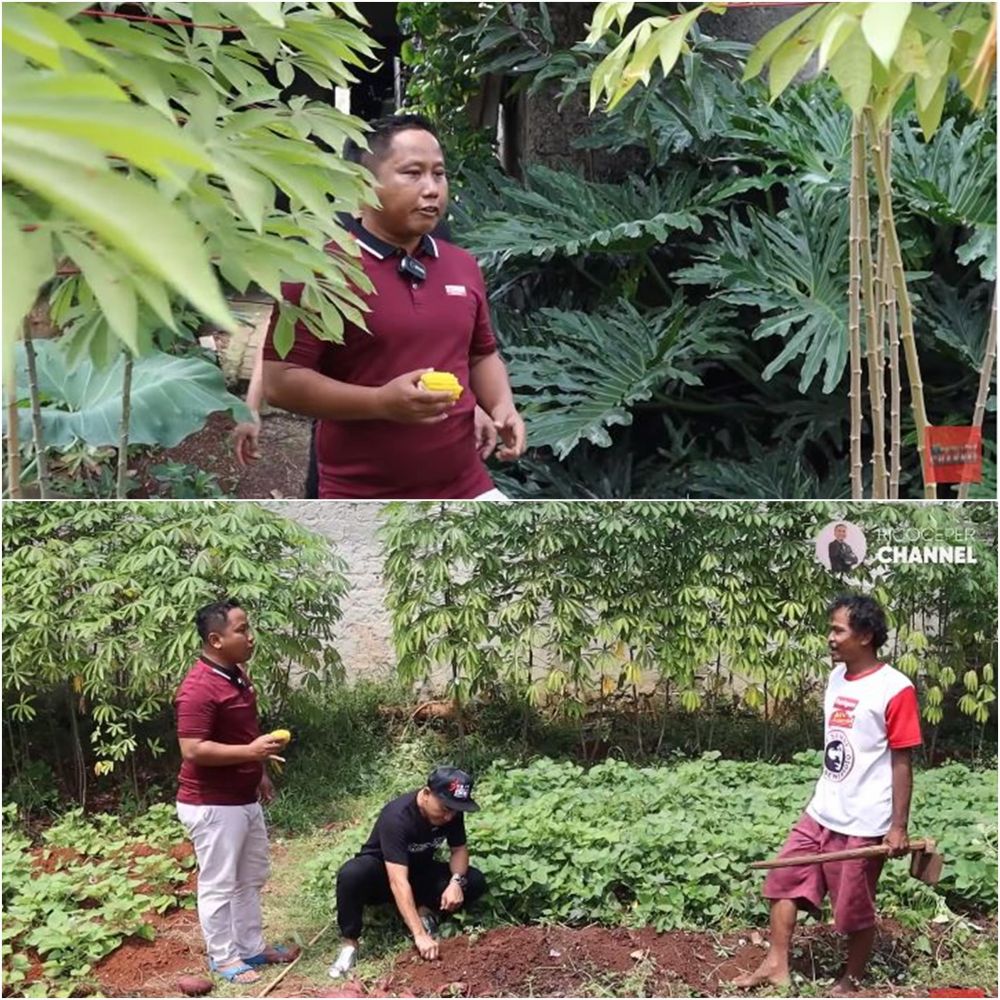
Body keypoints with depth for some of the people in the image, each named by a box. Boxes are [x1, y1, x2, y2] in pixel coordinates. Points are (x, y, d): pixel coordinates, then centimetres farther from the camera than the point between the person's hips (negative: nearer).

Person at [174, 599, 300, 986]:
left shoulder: (237, 674, 7)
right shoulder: (199, 688, -24)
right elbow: (192, 750, -28)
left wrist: (259, 772, 25)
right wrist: (250, 752, -29)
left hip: (245, 799, 10)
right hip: (212, 805, -10)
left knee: (251, 878, 20)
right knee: (219, 884, 5)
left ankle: (252, 946, 34)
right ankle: (223, 957, 19)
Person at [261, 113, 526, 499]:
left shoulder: (463, 266, 10)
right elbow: (280, 381, -13)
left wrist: (502, 406, 1)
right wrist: (381, 402, -24)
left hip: (465, 491, 6)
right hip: (366, 506, -5)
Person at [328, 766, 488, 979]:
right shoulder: (397, 816, -36)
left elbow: (459, 849, -3)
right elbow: (398, 882, -42)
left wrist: (456, 881, -26)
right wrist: (419, 934, -48)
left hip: (419, 872, 5)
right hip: (380, 872, -5)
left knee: (475, 882, -18)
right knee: (351, 875, -40)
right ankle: (349, 944, -23)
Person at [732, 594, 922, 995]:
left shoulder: (894, 689, -17)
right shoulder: (837, 677, 7)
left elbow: (902, 763, -14)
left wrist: (898, 827, -15)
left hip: (863, 824, -7)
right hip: (821, 814, 8)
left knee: (855, 908, 7)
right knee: (784, 879, 9)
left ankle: (850, 982, 26)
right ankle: (776, 965, 19)